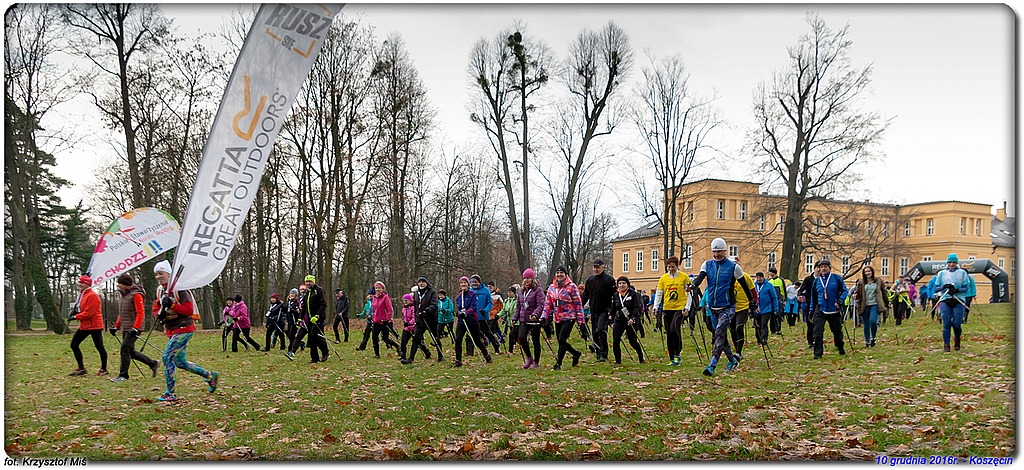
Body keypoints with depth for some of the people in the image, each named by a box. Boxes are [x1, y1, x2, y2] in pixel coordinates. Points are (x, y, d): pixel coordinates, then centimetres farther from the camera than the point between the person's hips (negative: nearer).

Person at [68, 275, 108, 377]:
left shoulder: (92, 296, -17)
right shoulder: (82, 294, 14)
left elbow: (88, 313, -21)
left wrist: (75, 317, -14)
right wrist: (75, 312, 1)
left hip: (94, 326, -10)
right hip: (84, 326, 10)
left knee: (99, 347, 0)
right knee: (74, 345, 8)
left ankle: (103, 369, 11)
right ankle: (81, 368, 16)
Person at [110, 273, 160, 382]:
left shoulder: (136, 295, -12)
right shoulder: (124, 295, 16)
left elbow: (140, 313, -18)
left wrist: (135, 328, -25)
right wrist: (116, 326, 19)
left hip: (133, 329, -10)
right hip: (125, 329, 10)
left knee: (125, 348, -12)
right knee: (130, 351, 10)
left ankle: (123, 375, -6)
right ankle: (153, 363, 22)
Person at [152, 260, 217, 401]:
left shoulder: (179, 288, -15)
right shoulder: (160, 290, 10)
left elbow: (189, 310, -20)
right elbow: (156, 308, 15)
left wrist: (171, 305, -28)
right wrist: (160, 314, -7)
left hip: (183, 329, -9)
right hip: (171, 330, 9)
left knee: (167, 357, -15)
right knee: (180, 362, 13)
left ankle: (170, 393, -6)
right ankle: (210, 376, 27)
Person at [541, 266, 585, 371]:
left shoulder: (571, 286, -7)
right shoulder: (551, 287, 8)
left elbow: (578, 303, -6)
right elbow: (548, 303, 8)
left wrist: (580, 319, -10)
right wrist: (544, 316, -5)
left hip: (569, 317, -6)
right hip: (557, 318, 6)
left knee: (562, 340, -13)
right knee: (561, 342, 10)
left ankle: (558, 364, -5)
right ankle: (576, 354, 35)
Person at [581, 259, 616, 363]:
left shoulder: (609, 279, -3)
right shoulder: (590, 280, 13)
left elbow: (615, 295, -5)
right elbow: (585, 295, 18)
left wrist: (612, 309, -14)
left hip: (604, 310, -6)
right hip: (593, 311, 6)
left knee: (600, 330, -19)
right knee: (595, 333, 6)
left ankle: (603, 354, -12)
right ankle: (598, 354, 14)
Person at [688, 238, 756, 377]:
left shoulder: (733, 266, -4)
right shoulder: (707, 264, 5)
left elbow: (744, 284, 5)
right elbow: (700, 277, -12)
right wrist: (693, 285, -34)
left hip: (727, 307, -5)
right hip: (712, 307, 5)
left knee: (719, 333, -19)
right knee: (721, 336, 14)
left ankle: (712, 365, -23)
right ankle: (733, 360, 34)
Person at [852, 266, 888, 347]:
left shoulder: (878, 281, 7)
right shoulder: (861, 282, 5)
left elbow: (884, 293, 14)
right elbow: (857, 293, 6)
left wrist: (887, 304, 18)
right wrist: (855, 296, -18)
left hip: (874, 305, -1)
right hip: (864, 306, 1)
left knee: (873, 321, -21)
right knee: (866, 325, 6)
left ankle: (873, 337, 2)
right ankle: (867, 341, 19)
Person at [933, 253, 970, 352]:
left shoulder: (962, 273, 9)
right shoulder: (941, 273, 12)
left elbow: (965, 288, 3)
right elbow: (936, 289, 8)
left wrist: (956, 290, -16)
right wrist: (944, 286, -11)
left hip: (958, 301, -1)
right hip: (945, 301, 1)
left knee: (956, 324, -6)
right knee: (946, 324, -8)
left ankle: (957, 339, 24)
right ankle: (946, 345, 0)